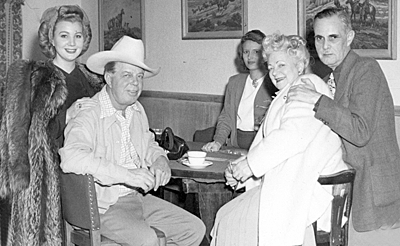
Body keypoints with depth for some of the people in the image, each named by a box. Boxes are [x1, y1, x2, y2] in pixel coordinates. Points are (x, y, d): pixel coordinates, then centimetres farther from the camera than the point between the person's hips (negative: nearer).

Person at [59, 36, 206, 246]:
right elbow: (70, 158, -33)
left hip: (138, 197, 8)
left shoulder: (137, 111, 10)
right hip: (103, 205, -8)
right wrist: (126, 174, -34)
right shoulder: (89, 114, -16)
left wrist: (160, 161, 3)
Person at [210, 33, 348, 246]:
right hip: (285, 186, 10)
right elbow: (268, 143, 22)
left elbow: (292, 137, -21)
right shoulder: (287, 96, 26)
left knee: (233, 222, -14)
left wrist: (251, 162, -14)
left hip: (306, 191, -10)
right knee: (226, 217, 0)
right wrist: (240, 168, 6)